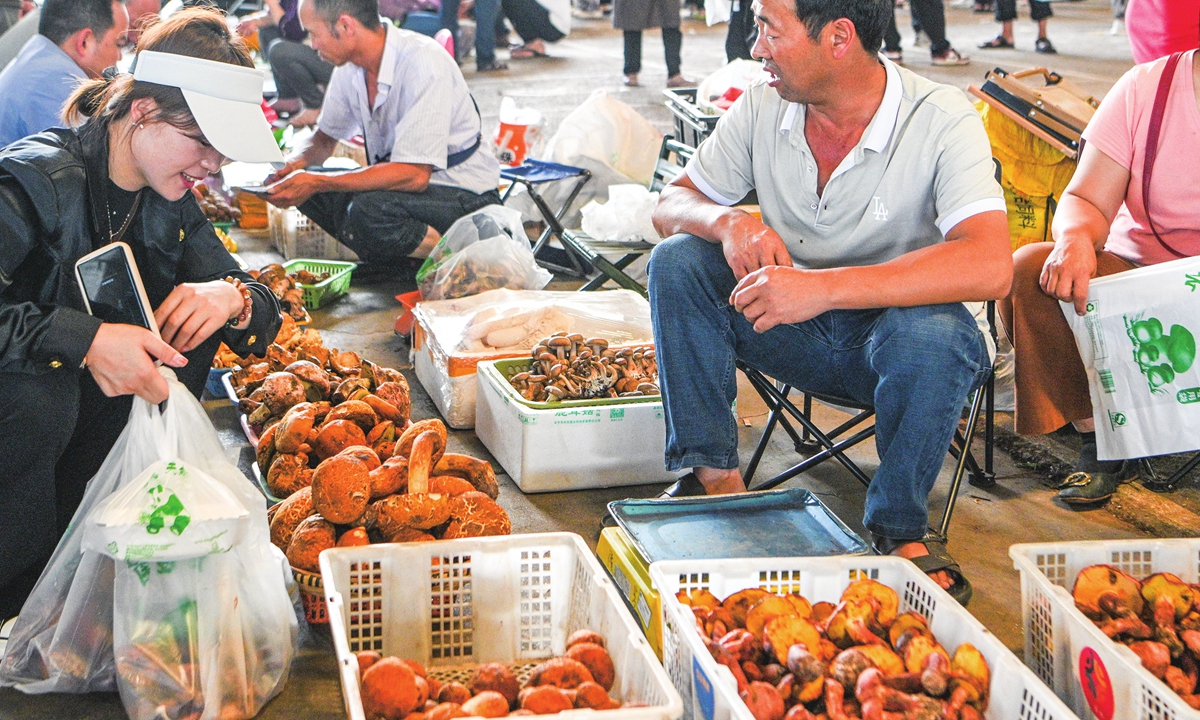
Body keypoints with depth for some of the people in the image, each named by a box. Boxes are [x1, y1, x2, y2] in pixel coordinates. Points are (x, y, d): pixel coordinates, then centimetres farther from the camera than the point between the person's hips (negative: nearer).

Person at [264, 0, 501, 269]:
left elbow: (414, 175, -30)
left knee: (367, 211, -34)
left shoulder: (423, 63, -24)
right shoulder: (350, 66, 1)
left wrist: (317, 183, -29)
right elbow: (324, 140, 16)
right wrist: (295, 163, -8)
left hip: (464, 194, -8)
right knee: (302, 185, -7)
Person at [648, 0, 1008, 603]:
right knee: (676, 261, -16)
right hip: (795, 334, 4)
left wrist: (825, 286, -42)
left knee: (932, 333, -37)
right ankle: (714, 474, -12)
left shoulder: (941, 119, -21)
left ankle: (899, 526, -15)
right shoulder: (763, 108, -5)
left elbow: (990, 265, -35)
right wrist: (727, 223, -23)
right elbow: (671, 203, 3)